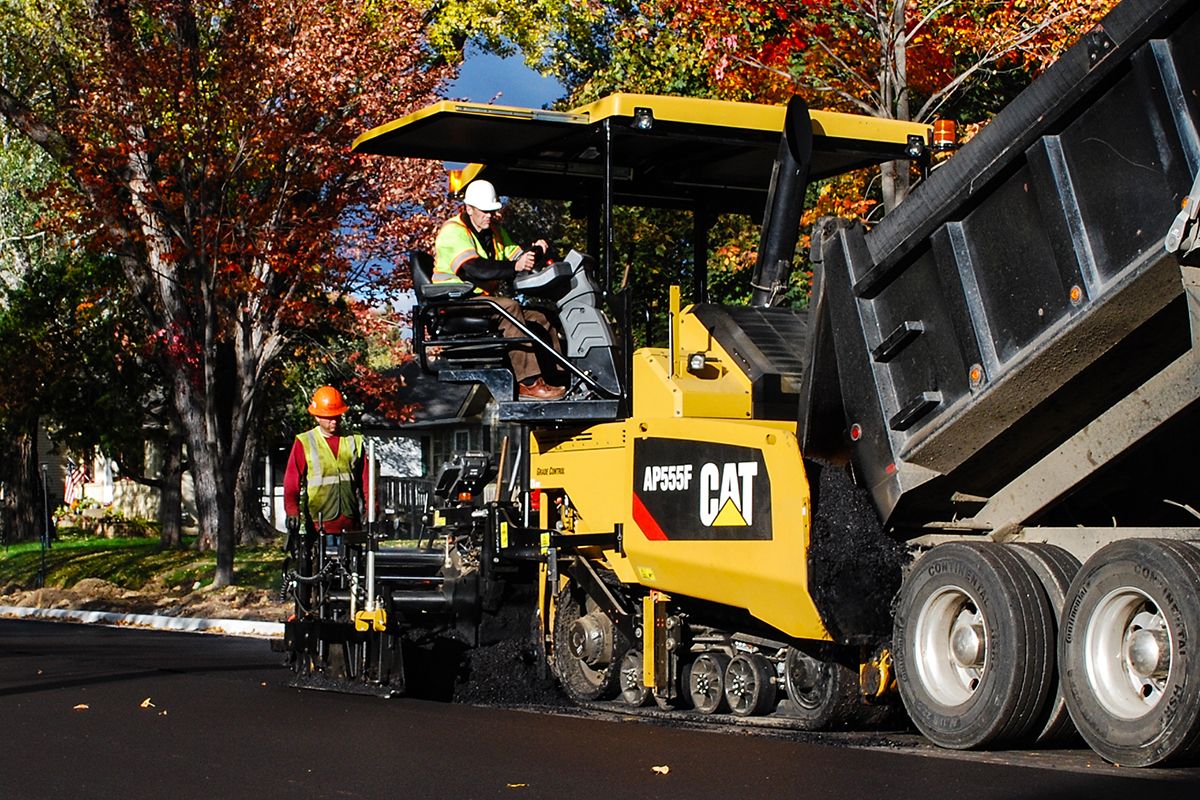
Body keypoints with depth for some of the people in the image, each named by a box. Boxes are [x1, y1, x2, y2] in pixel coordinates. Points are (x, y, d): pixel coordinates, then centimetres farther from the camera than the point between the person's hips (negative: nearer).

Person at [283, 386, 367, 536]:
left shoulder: (355, 441, 11)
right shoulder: (304, 443, 2)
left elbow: (366, 479, 10)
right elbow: (291, 482, -3)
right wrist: (292, 512, -17)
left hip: (351, 519, 3)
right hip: (319, 523, -3)